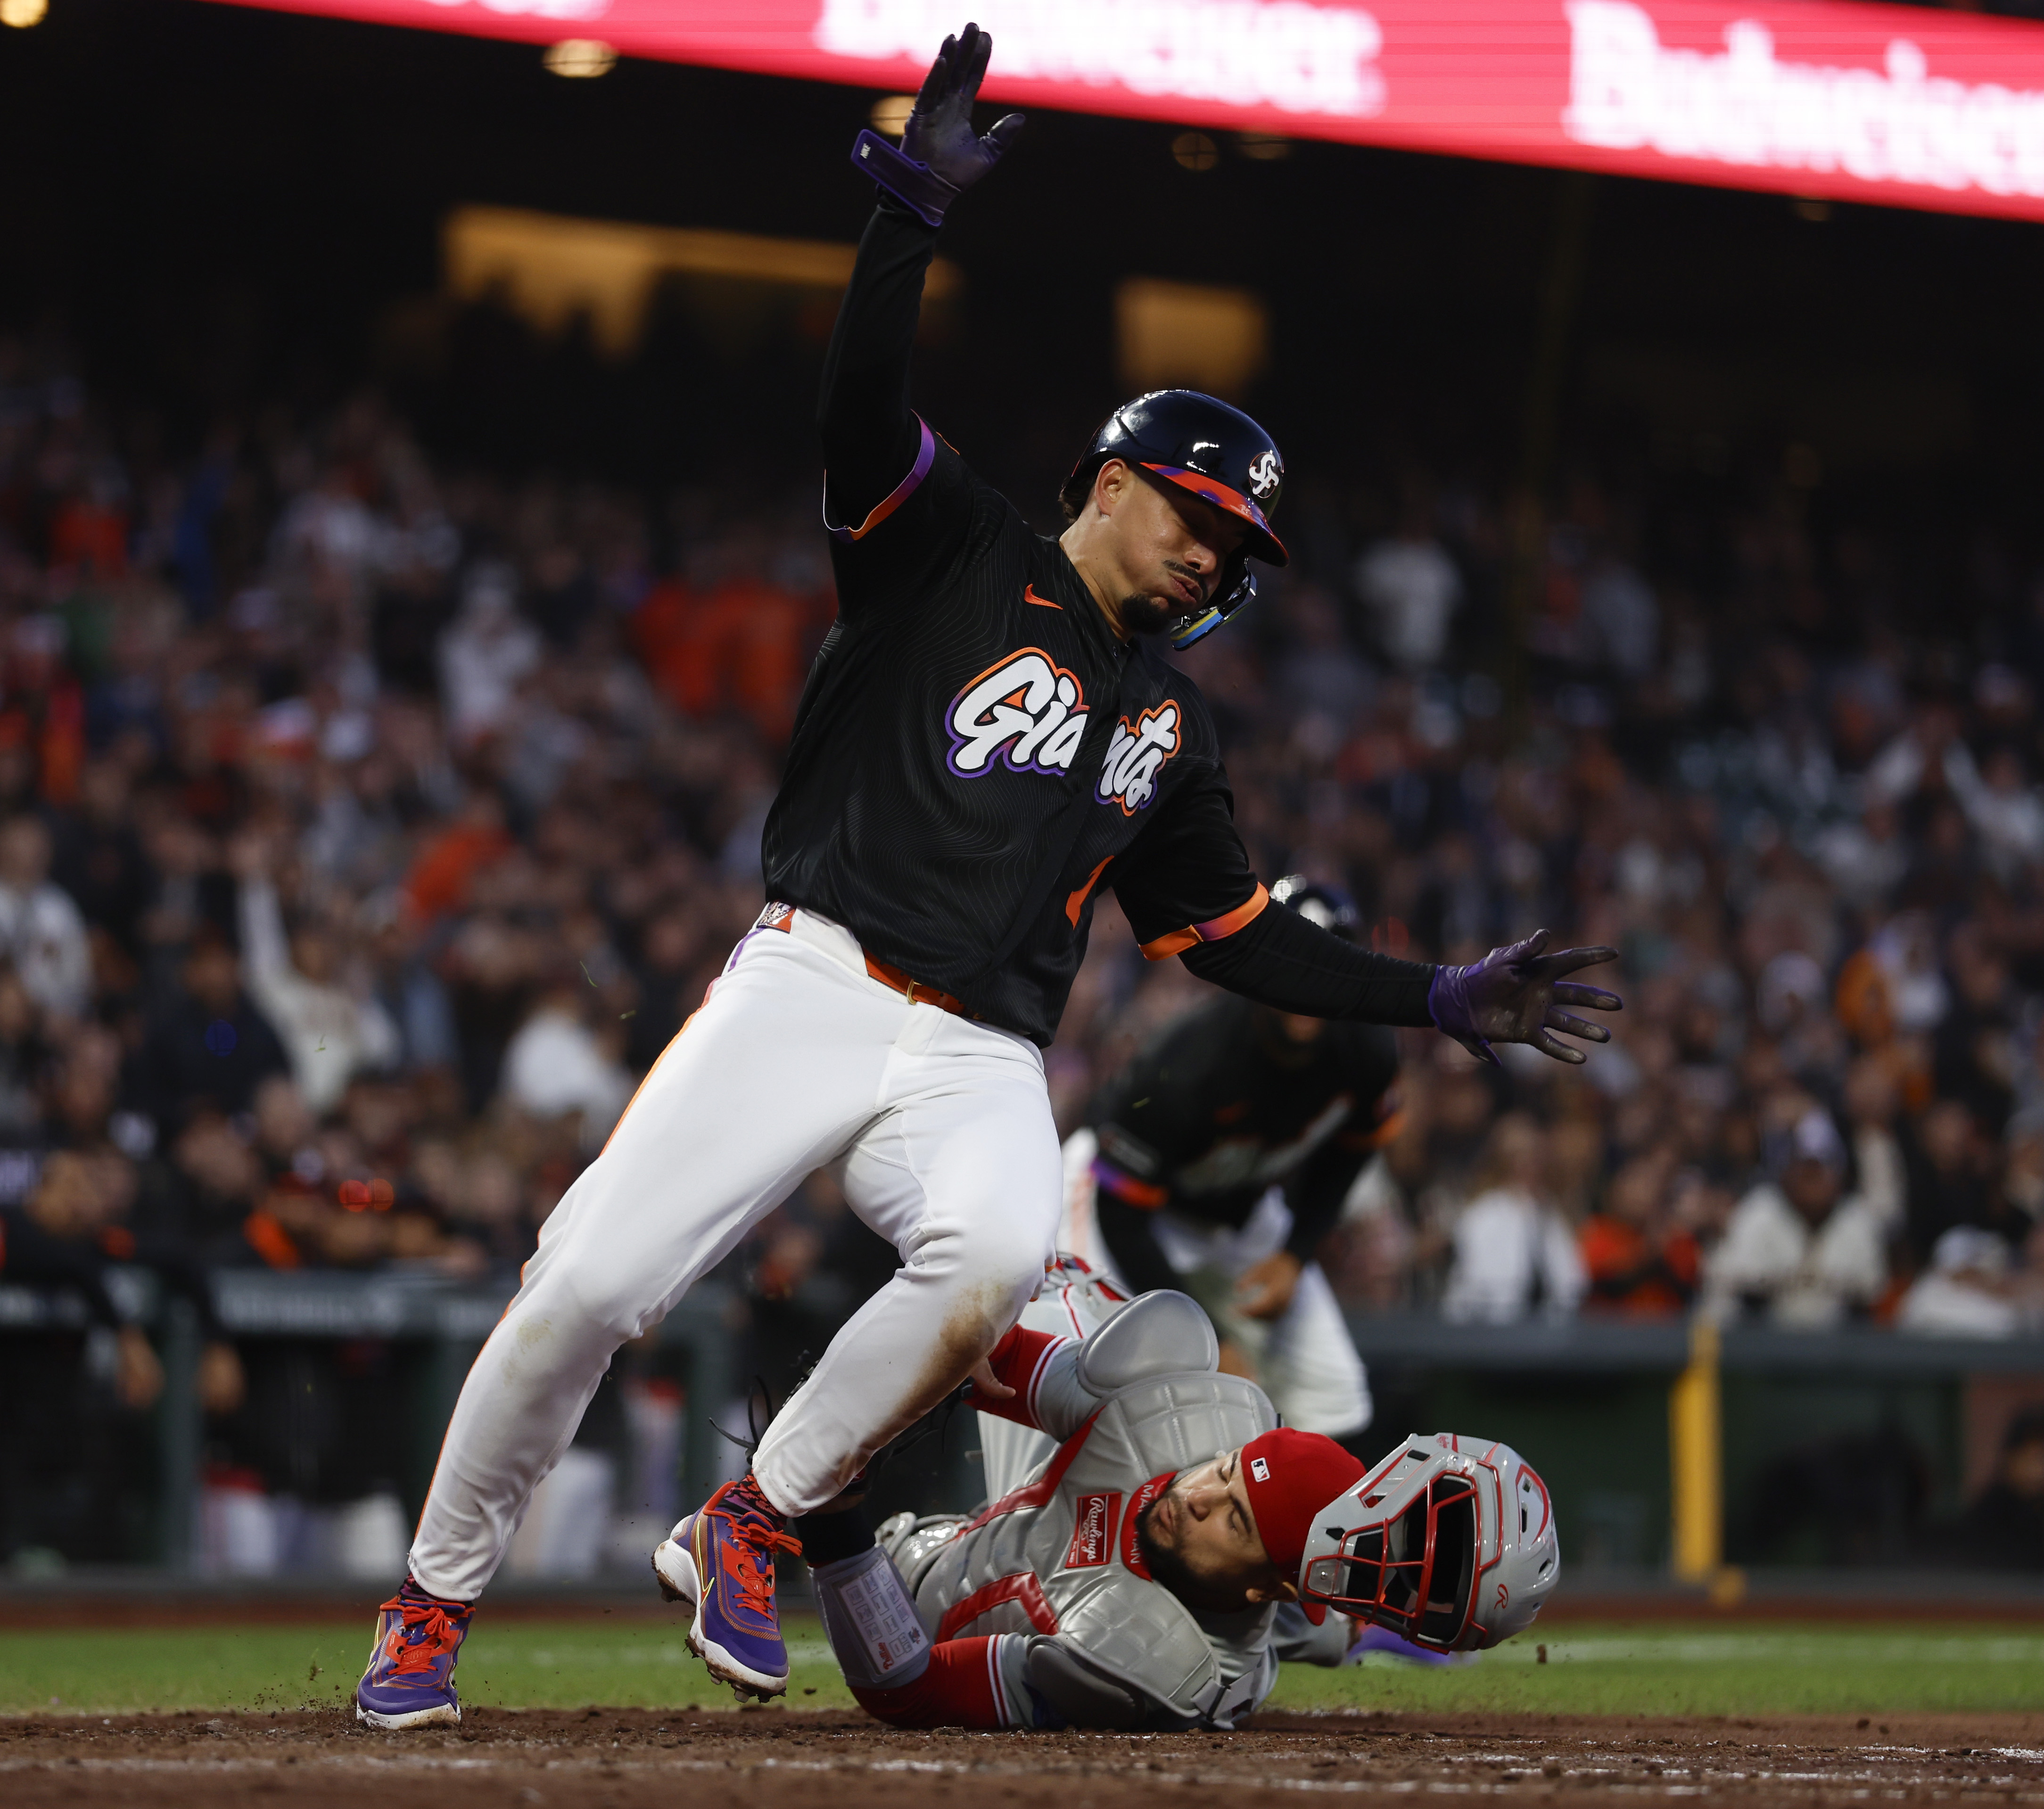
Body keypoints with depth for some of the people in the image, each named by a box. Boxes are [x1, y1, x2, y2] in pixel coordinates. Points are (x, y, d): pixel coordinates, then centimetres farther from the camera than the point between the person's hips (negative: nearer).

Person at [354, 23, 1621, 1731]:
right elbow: (862, 407, -9)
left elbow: (1235, 934, 28)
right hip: (816, 989, -4)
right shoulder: (956, 553, 9)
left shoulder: (1170, 722, 25)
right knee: (592, 1283, -17)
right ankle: (433, 1604, 5)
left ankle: (753, 1527, -13)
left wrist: (1439, 999, 20)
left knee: (996, 1261, -32)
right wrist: (914, 213, -23)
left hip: (981, 1062, 4)